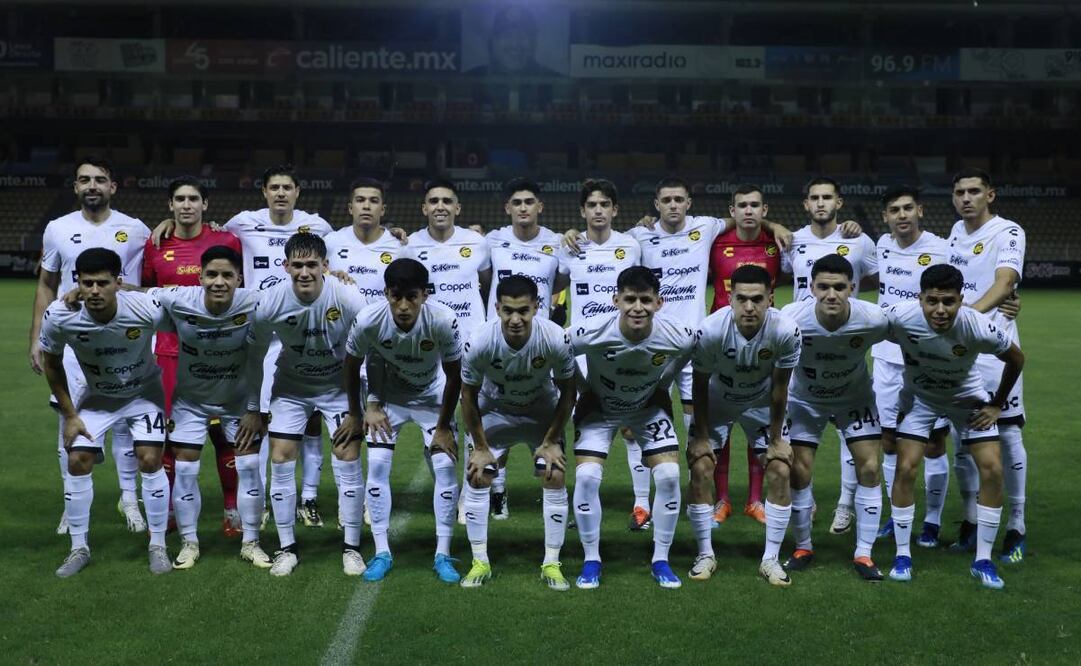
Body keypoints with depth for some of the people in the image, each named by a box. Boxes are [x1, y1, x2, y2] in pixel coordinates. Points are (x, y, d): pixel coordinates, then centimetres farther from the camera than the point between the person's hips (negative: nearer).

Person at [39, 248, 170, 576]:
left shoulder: (148, 310, -34)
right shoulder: (58, 316, -26)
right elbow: (51, 364, -6)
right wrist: (70, 415, -4)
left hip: (144, 391, -2)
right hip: (96, 395, 2)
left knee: (150, 460, -12)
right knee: (77, 461, -5)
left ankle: (158, 546, 5)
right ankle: (79, 548, 13)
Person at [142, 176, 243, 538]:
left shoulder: (226, 241, 1)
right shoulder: (155, 246, 6)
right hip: (170, 352, 2)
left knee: (222, 431, 1)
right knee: (169, 431, 4)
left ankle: (232, 509, 13)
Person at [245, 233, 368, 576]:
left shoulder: (349, 299, -26)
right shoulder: (270, 303, -21)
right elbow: (255, 355, -4)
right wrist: (253, 408, 0)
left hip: (340, 386, -1)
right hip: (291, 387, 2)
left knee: (347, 458, -9)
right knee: (280, 459, -4)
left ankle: (351, 547, 5)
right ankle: (287, 548, 11)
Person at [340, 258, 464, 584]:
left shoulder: (444, 321, -33)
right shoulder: (368, 320, -30)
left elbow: (454, 376, -17)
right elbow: (352, 365, -9)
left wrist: (443, 426, -10)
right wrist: (356, 413, 0)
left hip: (432, 397, 0)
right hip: (386, 397, 1)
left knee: (445, 465, -9)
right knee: (377, 464, -10)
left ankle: (443, 555, 3)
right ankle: (382, 553, 3)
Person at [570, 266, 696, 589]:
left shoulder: (679, 336, -28)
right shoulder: (591, 335, -34)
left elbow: (685, 354, -2)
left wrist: (661, 387, 2)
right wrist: (583, 392, -7)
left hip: (649, 407, 1)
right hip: (599, 408, -1)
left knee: (669, 475, -13)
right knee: (587, 476, -16)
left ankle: (661, 560, 6)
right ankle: (591, 560, 3)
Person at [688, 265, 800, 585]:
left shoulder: (786, 331, -31)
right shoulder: (710, 330, -33)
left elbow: (779, 388, -16)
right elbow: (700, 385, -17)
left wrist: (775, 438, -8)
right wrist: (701, 436, -12)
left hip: (761, 401, 1)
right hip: (717, 399, -1)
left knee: (781, 471, -8)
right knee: (700, 469, -10)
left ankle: (771, 559, 6)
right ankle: (705, 555, 7)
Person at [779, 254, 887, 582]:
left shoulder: (873, 319, -30)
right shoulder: (790, 319, -34)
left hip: (855, 396, 1)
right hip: (804, 398, 0)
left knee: (869, 467, -7)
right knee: (799, 471, -4)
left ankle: (863, 554, 7)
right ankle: (803, 548, 19)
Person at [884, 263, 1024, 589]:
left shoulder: (979, 327, -33)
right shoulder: (900, 317, -34)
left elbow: (1016, 359, -12)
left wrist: (997, 404, -4)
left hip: (968, 397, 0)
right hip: (919, 397, 0)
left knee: (992, 469, -9)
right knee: (905, 467, -12)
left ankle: (983, 561, 6)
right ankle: (902, 555, 5)